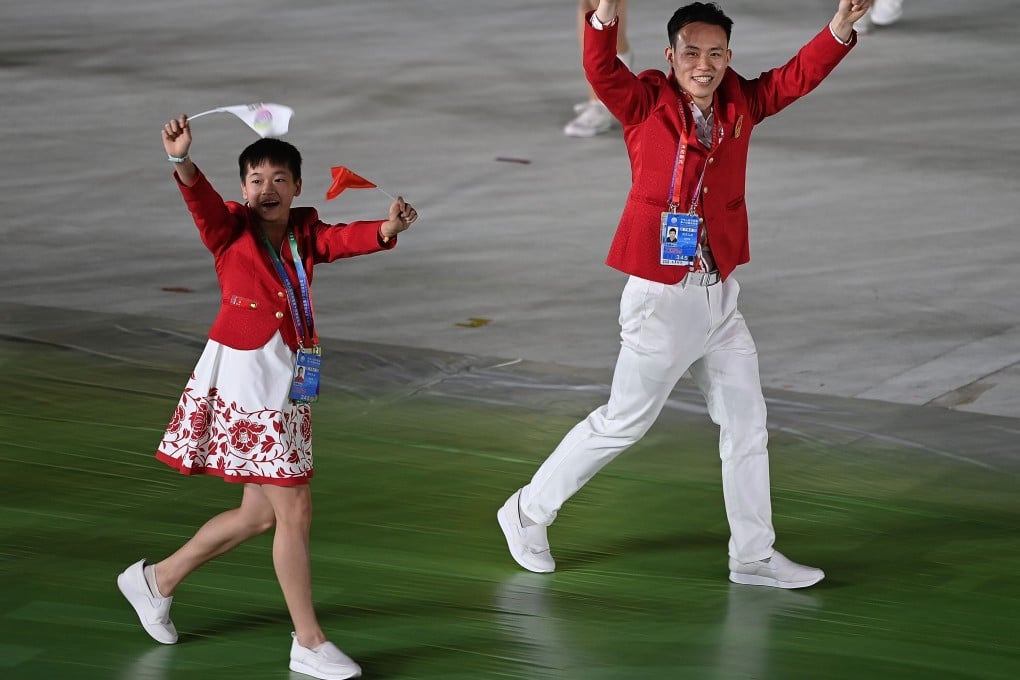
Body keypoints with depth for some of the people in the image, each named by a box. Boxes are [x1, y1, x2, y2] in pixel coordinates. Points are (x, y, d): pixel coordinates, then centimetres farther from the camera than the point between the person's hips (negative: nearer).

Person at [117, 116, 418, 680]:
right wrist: (182, 161, -47)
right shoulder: (231, 230, -5)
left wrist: (387, 229, -34)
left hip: (287, 380, 7)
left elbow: (345, 239, -12)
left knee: (260, 514, 15)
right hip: (245, 377, -7)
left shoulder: (304, 234, 7)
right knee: (294, 510, -6)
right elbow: (202, 201, -25)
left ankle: (158, 579, 33)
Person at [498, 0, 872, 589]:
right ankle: (528, 511, 21)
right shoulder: (646, 103, -10)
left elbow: (797, 76, 0)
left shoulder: (741, 105, 3)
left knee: (747, 422, 11)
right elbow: (601, 70, -25)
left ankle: (754, 556, 22)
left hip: (721, 297, 6)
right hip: (662, 296, -6)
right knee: (624, 421, 3)